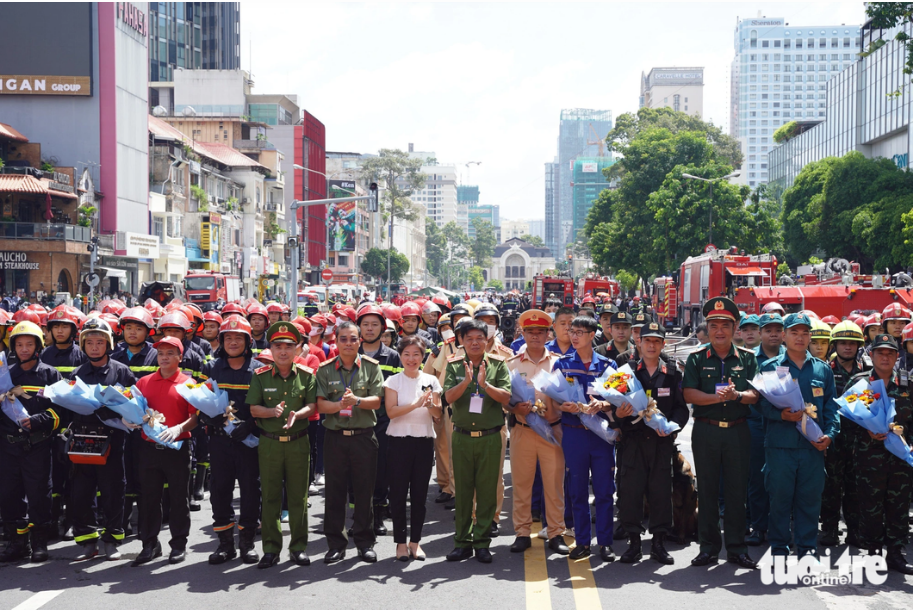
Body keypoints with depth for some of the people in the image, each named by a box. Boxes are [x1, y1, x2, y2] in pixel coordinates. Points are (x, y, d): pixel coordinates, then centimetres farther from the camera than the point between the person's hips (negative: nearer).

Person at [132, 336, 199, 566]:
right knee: (149, 497, 8)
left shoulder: (188, 383, -1)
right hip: (148, 448, 3)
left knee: (178, 497, 5)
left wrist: (179, 428, -23)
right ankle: (150, 544, 18)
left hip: (177, 448, -3)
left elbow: (196, 417, -6)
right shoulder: (144, 382, 9)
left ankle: (179, 544, 15)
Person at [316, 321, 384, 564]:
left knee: (364, 491, 4)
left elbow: (376, 401, -4)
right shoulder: (325, 369, 5)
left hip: (363, 436, 0)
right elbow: (321, 404, -2)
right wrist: (339, 404, -21)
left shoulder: (371, 367, 4)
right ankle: (336, 544, 12)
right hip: (334, 436, 1)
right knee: (334, 491, 3)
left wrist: (356, 400, -22)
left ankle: (365, 542, 14)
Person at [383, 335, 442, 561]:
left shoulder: (431, 381, 7)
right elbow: (391, 411, -12)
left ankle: (415, 541, 14)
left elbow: (439, 414, 5)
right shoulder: (393, 381, 1)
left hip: (424, 441, 2)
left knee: (420, 493, 5)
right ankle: (401, 542, 8)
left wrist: (431, 405, -17)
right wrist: (416, 404, -23)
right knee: (399, 492, 0)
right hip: (399, 441, -2)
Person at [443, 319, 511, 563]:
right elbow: (449, 397, -8)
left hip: (490, 436, -1)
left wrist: (484, 384, -21)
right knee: (462, 490, 6)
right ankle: (462, 542, 14)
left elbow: (506, 397, -7)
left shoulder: (497, 364, 1)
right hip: (462, 436, 1)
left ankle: (482, 542, 11)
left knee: (487, 490, 2)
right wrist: (467, 381, -23)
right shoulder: (454, 365, 4)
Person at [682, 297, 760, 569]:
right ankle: (708, 546, 13)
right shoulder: (697, 358, 4)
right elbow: (689, 394, -6)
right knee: (707, 489, 4)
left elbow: (755, 394, 0)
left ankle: (736, 547, 13)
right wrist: (717, 397, -19)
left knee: (737, 489, 4)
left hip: (738, 431, 1)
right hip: (706, 431, -1)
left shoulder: (747, 358, 7)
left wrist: (736, 395, -19)